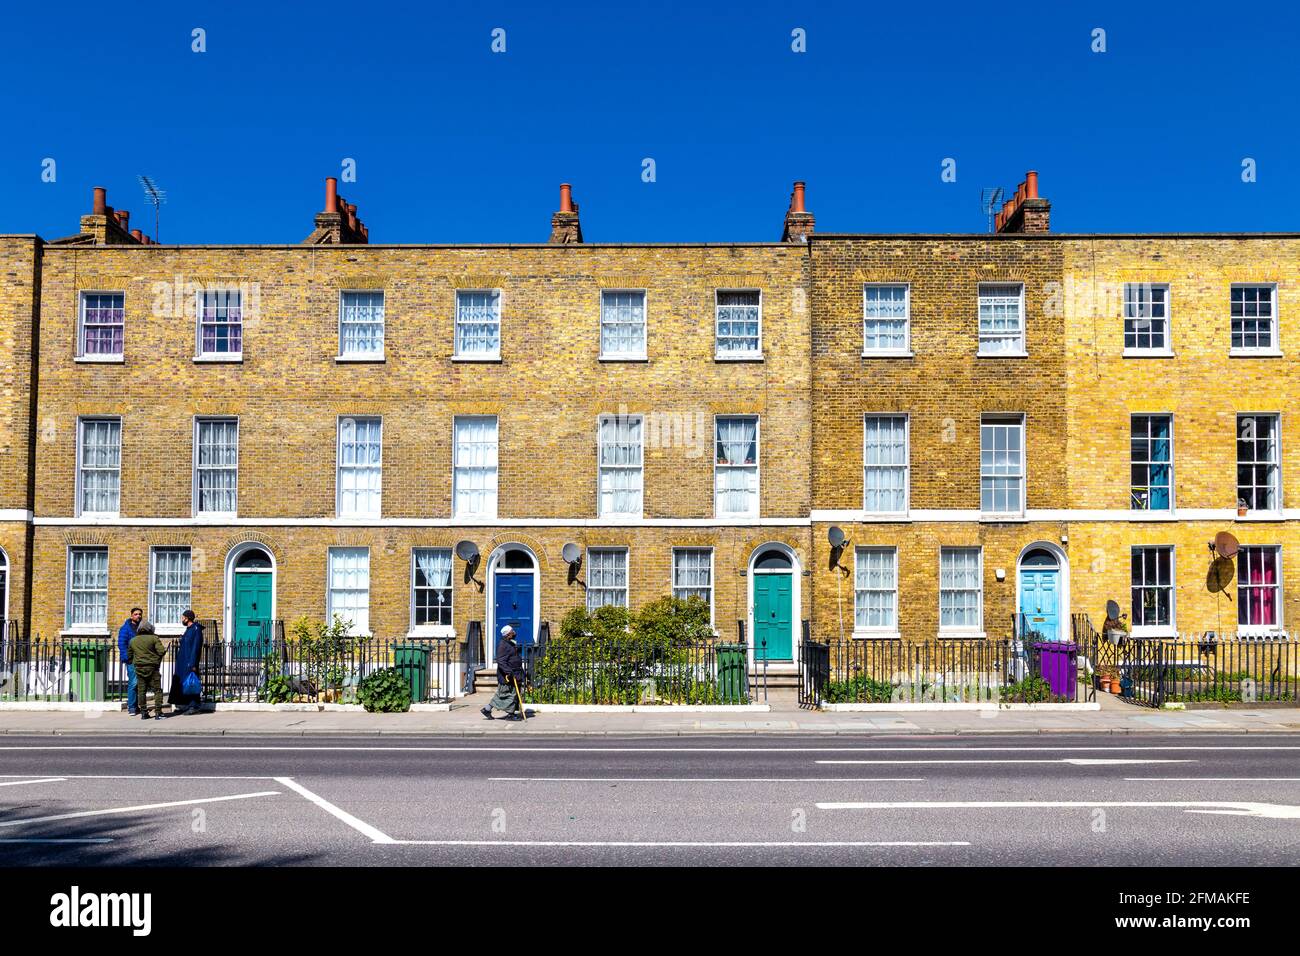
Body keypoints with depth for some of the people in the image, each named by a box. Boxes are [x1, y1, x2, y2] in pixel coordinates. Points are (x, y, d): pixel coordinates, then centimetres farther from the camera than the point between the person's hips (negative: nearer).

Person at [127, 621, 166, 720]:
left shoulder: (133, 641, 7)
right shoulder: (154, 638, -7)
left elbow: (129, 656, 14)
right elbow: (161, 651, -15)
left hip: (139, 668, 4)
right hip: (153, 668, -4)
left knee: (141, 691, 9)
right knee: (157, 690, 1)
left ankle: (143, 712, 10)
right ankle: (158, 712, -4)